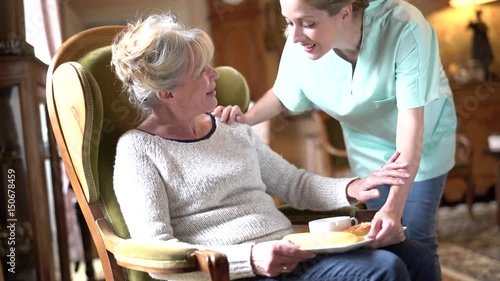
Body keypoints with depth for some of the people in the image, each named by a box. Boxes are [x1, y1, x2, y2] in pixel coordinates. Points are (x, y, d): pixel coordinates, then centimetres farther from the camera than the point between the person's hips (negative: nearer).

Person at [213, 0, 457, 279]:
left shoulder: (404, 28, -37)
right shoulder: (300, 46, -26)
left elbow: (411, 122, -37)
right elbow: (282, 96, -6)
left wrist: (394, 206, -43)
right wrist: (245, 119, -27)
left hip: (423, 145, -2)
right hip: (370, 151, 3)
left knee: (416, 238, -2)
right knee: (381, 237, 6)